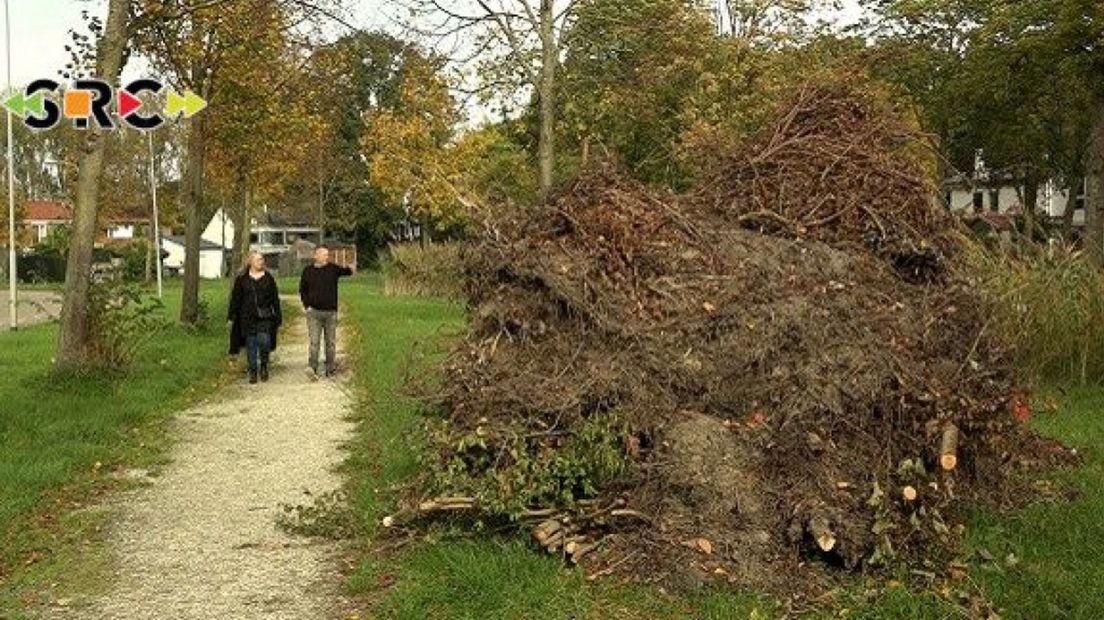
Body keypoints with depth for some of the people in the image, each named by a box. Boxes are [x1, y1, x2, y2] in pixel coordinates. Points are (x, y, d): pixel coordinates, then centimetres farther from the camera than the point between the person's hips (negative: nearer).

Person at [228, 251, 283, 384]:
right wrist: (231, 316, 3)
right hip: (247, 318, 0)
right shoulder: (241, 279, 5)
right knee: (251, 345, 3)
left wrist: (278, 316, 7)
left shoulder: (268, 278, 8)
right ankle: (253, 372, 14)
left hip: (265, 317, 0)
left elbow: (275, 298, 10)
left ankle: (264, 366, 10)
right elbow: (235, 299, 7)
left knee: (264, 342, -14)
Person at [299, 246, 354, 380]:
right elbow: (302, 290, 11)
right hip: (314, 312, -1)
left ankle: (330, 369, 17)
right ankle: (313, 369, -7)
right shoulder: (308, 271, 3)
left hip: (330, 312, 1)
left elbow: (347, 272, -10)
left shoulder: (333, 268, 1)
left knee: (331, 342, 8)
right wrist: (307, 305, 0)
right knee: (314, 341, -6)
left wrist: (348, 268, -34)